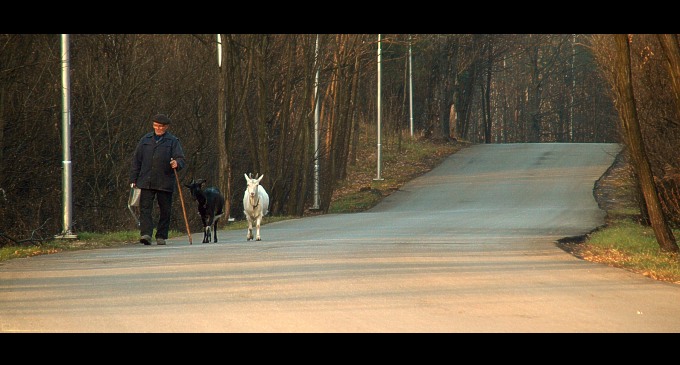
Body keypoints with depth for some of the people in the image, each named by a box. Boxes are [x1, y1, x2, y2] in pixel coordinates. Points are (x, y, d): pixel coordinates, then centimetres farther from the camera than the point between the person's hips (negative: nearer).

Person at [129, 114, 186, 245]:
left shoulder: (173, 141, 5)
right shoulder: (146, 140, 13)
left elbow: (181, 159, -5)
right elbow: (136, 160, 14)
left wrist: (177, 163, -30)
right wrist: (133, 179, 8)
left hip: (165, 183, -1)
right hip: (146, 182, 1)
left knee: (165, 211, 4)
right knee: (145, 208, -11)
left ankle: (161, 236, 13)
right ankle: (146, 234, -18)